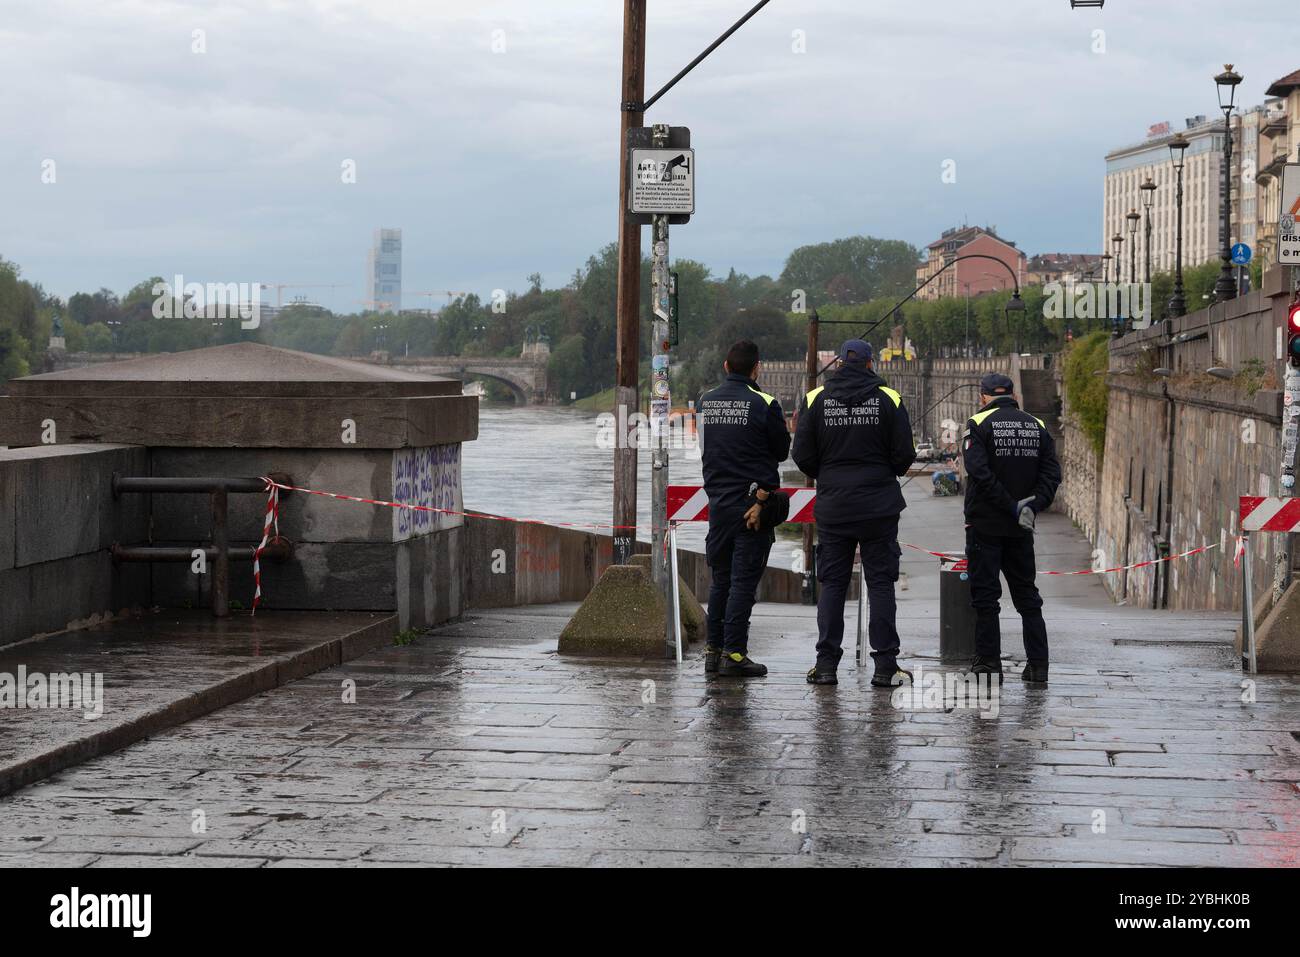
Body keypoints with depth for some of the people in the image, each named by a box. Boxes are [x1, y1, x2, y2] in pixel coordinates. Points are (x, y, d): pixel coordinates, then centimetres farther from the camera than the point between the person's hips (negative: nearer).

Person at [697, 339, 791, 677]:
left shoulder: (706, 402, 7)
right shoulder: (764, 404, -9)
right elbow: (781, 451, -1)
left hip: (718, 502, 5)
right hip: (752, 503, -5)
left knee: (720, 579, 13)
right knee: (744, 580, -3)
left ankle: (714, 650, 14)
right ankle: (734, 653, -6)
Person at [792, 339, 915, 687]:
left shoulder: (816, 399, -1)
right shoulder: (888, 399, -4)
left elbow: (803, 456, -1)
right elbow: (904, 455, -4)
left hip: (832, 506, 1)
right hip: (879, 507, -1)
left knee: (832, 583, 8)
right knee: (881, 583, 4)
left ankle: (826, 665, 5)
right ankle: (885, 667, 2)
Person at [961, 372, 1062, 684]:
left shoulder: (979, 425, -6)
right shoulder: (1037, 427, 9)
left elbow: (979, 472, -18)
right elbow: (1052, 474, 0)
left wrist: (1012, 507, -16)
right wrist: (1032, 505, -8)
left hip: (985, 525, -4)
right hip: (1021, 529, 4)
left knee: (985, 595, 1)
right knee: (1027, 594, 12)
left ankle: (989, 663, -1)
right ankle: (1037, 663, 10)